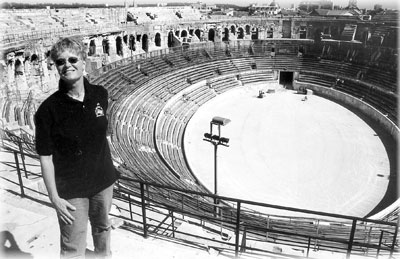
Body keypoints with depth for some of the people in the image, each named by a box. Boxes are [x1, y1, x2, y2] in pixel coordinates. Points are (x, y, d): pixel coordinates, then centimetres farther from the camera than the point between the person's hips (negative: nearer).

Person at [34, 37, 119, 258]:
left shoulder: (100, 94, -7)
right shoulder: (48, 109, -18)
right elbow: (45, 157, -13)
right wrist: (54, 198, -12)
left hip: (103, 180, 4)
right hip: (71, 189, -4)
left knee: (102, 226, 27)